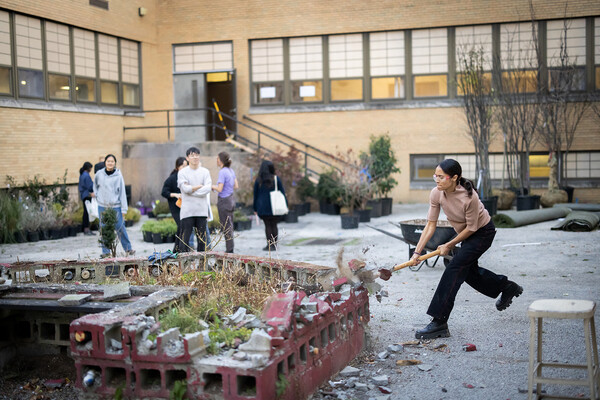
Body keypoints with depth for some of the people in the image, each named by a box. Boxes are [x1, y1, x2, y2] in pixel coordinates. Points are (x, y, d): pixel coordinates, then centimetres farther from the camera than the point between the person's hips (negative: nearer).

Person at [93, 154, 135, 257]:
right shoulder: (99, 174, 2)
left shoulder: (118, 175, -4)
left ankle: (128, 248, 10)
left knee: (120, 228, -3)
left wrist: (124, 209, -6)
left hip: (116, 206, -2)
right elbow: (95, 185, 23)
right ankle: (106, 251, 13)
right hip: (102, 206, 2)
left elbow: (122, 192, -3)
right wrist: (97, 195, 9)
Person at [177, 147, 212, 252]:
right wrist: (201, 186, -5)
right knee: (185, 237, -4)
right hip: (187, 211, -3)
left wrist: (192, 189, -9)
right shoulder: (182, 172, 1)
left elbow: (208, 189, -6)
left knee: (202, 237, 7)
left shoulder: (205, 172, 8)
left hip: (202, 210, 3)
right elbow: (185, 188, -12)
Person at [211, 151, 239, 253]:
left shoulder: (222, 172, -18)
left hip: (224, 201, -8)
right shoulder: (231, 171, 7)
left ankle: (229, 249, 4)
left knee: (226, 226, -1)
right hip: (231, 200, 8)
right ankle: (230, 249, 21)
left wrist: (212, 186, -5)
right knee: (230, 225, 15)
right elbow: (236, 186, 12)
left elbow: (219, 189, -22)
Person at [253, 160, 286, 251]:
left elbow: (255, 195, 3)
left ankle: (269, 244, 0)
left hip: (263, 206, 0)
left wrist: (255, 208, 9)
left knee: (267, 225, 6)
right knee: (274, 225, 8)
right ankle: (274, 245, 7)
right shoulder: (276, 179, -2)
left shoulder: (258, 180, -2)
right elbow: (282, 192, 0)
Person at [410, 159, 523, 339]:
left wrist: (449, 245, -14)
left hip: (483, 232, -8)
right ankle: (507, 287, 45)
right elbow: (430, 225, -13)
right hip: (466, 234, 8)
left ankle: (439, 323, -19)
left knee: (454, 269, -18)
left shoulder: (469, 197, -35)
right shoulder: (436, 194, -18)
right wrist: (417, 252, -18)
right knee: (469, 271, 18)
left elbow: (471, 228, -22)